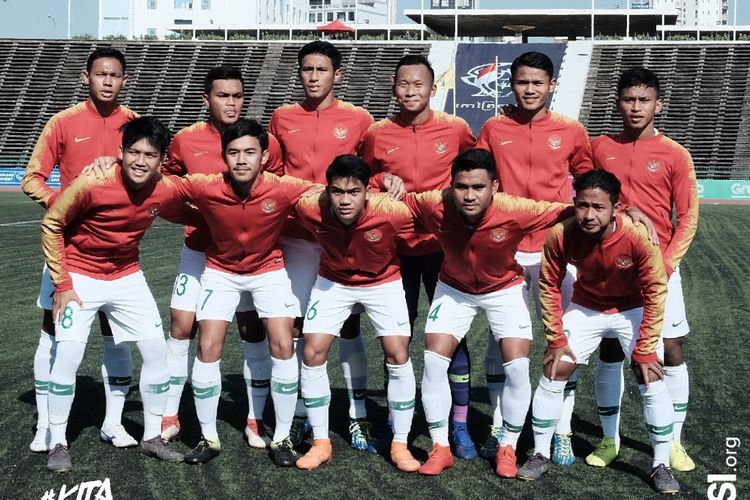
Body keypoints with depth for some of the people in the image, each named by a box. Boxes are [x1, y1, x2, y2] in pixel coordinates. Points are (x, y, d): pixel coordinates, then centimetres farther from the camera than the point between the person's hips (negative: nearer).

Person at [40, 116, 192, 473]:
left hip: (127, 278, 4)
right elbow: (51, 225, -14)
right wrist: (62, 284, -13)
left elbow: (190, 217, 8)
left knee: (157, 352, 2)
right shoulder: (92, 184, -28)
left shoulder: (164, 193, -16)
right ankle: (58, 444, 6)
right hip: (80, 277, -4)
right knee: (68, 357, -11)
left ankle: (152, 437, 19)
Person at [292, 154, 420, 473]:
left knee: (398, 357, -9)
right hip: (332, 282, 2)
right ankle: (321, 443, 10)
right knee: (312, 354, -6)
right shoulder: (310, 207, -31)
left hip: (383, 283, -1)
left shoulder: (393, 211, -36)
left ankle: (400, 445, 8)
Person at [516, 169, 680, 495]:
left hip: (633, 309, -2)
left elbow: (656, 290, -21)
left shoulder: (638, 236, -34)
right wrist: (556, 340, -10)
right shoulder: (560, 236, -28)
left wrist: (645, 348, -19)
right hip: (585, 308, 2)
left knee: (652, 381, -9)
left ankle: (661, 465, 5)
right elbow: (549, 285, -11)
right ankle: (540, 455, 13)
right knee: (553, 373, -2)